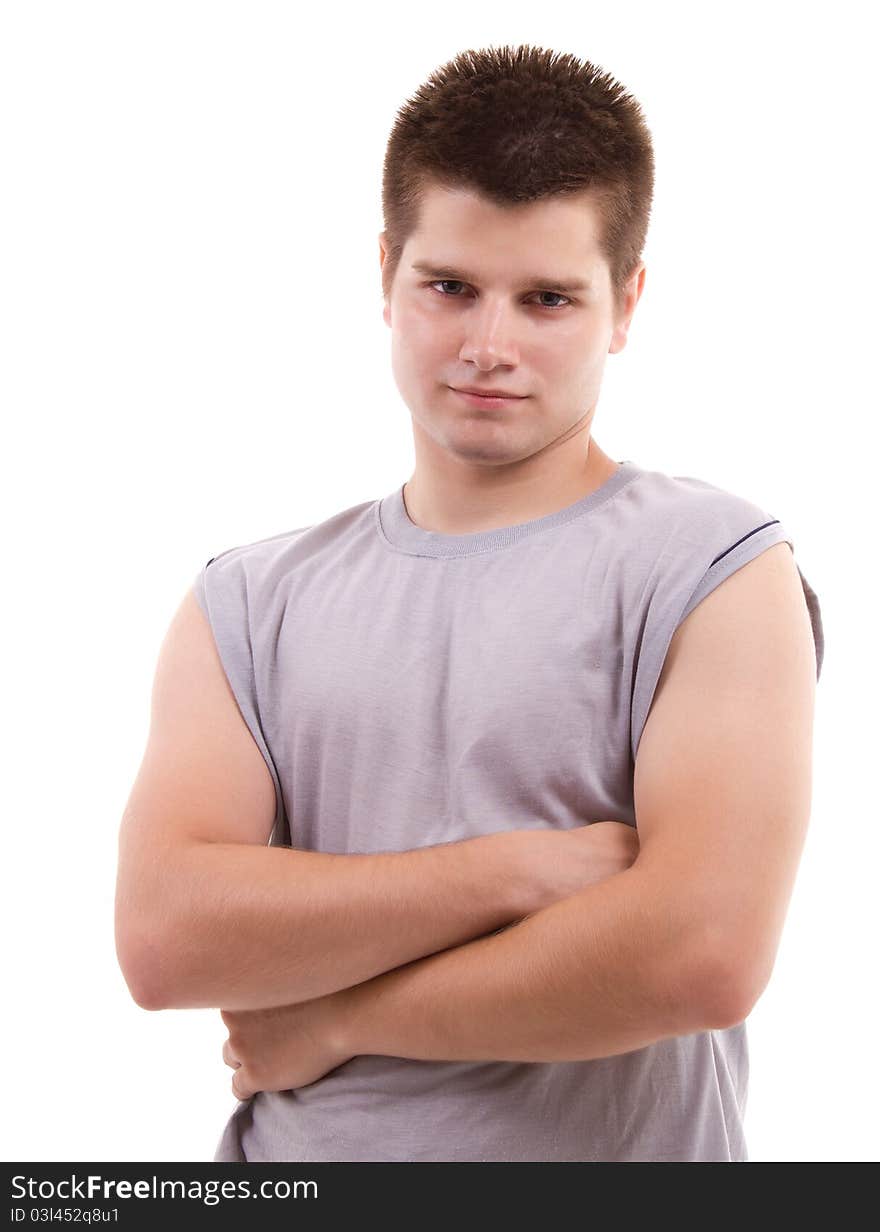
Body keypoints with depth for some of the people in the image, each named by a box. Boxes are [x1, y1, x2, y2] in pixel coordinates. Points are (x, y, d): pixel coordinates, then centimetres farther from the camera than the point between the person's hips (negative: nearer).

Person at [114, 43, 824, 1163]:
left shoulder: (722, 572, -10)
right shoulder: (248, 603, -1)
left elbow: (704, 954, -22)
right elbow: (162, 939, -13)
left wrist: (332, 1019, -14)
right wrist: (522, 869, -20)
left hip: (616, 1148, -2)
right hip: (288, 1154, 3)